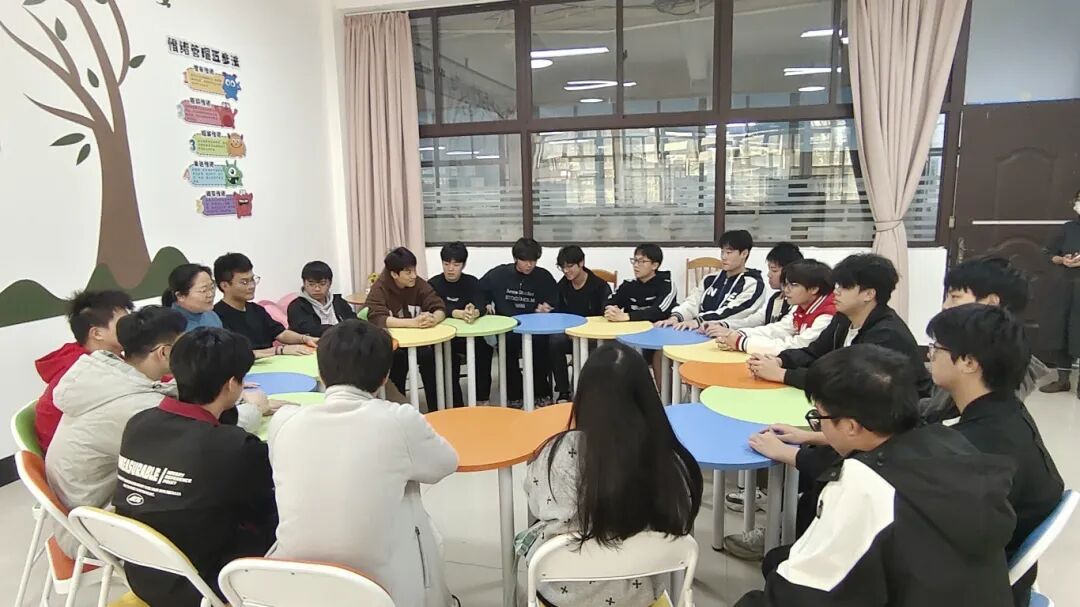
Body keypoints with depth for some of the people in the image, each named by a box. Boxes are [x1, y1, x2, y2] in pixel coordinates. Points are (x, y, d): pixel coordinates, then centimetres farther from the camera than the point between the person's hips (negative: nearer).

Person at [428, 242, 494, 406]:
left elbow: (480, 306, -15)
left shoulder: (472, 282, 3)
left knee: (485, 349, -26)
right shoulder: (434, 284, -2)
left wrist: (474, 313, -42)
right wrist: (461, 314, -42)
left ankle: (482, 399, -14)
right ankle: (456, 405, -22)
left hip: (469, 335, 2)